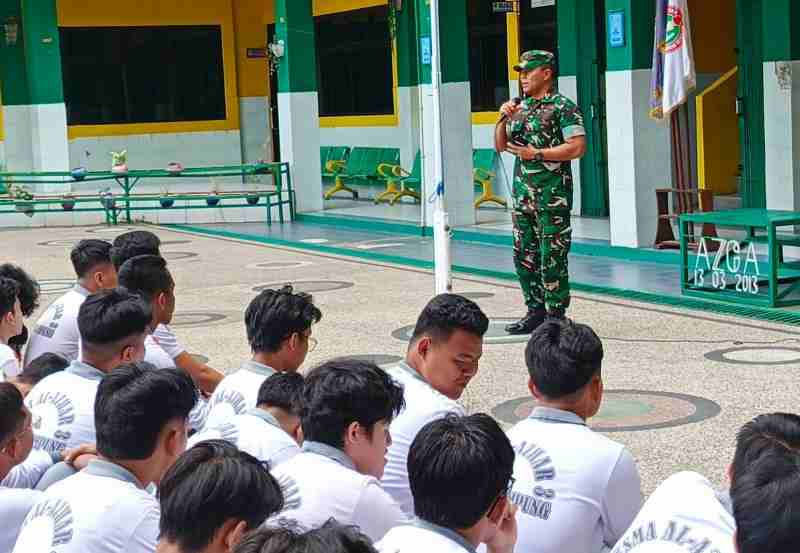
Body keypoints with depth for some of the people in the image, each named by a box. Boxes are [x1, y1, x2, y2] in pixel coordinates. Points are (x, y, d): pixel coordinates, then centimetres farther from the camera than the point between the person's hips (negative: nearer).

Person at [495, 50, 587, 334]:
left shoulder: (563, 106, -7)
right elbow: (500, 145, 20)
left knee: (552, 257, -4)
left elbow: (577, 147, -16)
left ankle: (555, 316, 3)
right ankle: (536, 311, 21)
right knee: (524, 255, 11)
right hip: (522, 191, 8)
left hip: (552, 192, -8)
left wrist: (536, 154, -15)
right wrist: (503, 119, 3)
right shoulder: (520, 107, 15)